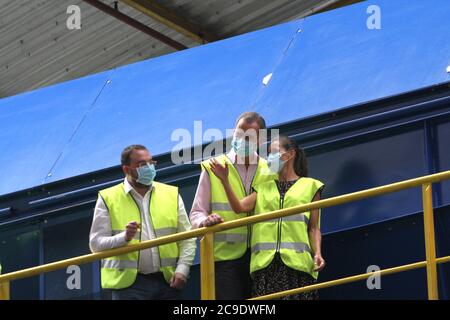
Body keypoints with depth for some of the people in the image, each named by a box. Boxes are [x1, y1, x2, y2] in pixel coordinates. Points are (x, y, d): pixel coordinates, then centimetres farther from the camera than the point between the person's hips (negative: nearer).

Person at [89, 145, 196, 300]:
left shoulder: (172, 194, 12)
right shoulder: (108, 199, 4)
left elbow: (187, 239, 11)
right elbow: (96, 243, -1)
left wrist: (182, 270, -4)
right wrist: (124, 238, -19)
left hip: (168, 281, 3)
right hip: (128, 283, -3)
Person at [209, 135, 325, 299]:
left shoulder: (309, 186, 14)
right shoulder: (264, 188, 23)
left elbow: (313, 227, 8)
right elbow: (239, 207, 7)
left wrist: (317, 253, -8)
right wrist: (225, 180, -4)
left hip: (296, 261, -3)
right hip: (265, 262, 3)